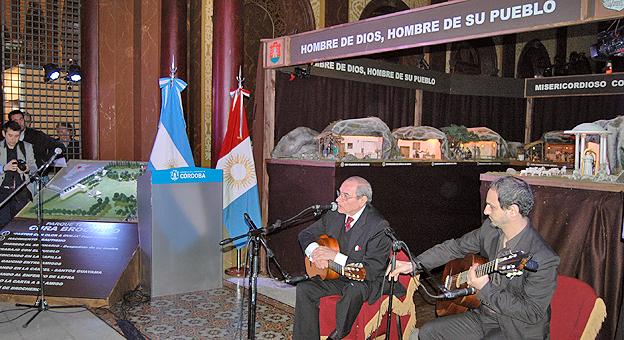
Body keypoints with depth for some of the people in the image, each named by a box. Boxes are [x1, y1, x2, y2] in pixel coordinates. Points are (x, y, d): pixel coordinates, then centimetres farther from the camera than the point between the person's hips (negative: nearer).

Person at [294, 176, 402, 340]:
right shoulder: (334, 214, -2)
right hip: (334, 276, 6)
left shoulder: (379, 226, -21)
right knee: (304, 288, -14)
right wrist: (315, 252, -16)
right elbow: (305, 235, 8)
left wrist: (336, 256, -29)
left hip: (367, 283, -6)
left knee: (353, 290, -37)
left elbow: (372, 271, -25)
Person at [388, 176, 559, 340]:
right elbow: (456, 247, 8)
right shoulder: (490, 229, -5)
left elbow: (532, 314, -23)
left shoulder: (543, 260, -26)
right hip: (487, 315, 7)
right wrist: (413, 264, 2)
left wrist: (485, 289, -25)